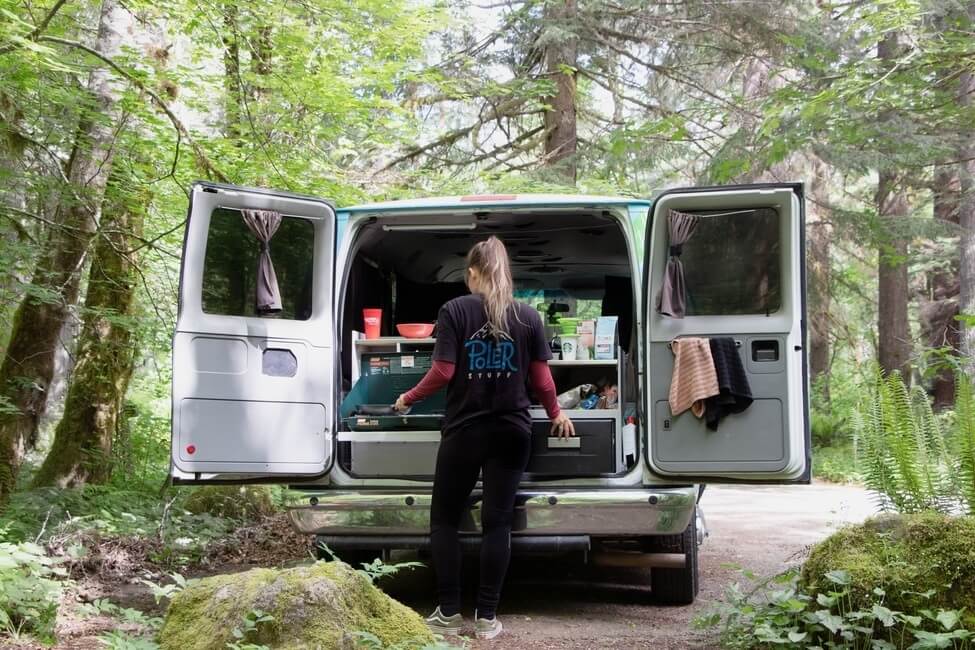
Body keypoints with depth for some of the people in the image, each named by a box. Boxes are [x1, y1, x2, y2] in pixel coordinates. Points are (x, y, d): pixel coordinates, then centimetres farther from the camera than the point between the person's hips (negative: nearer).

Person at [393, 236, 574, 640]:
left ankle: (448, 614, 10)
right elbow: (541, 377, 4)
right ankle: (487, 618, 6)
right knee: (497, 522, 5)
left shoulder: (455, 310, -5)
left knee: (444, 520, 11)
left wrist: (409, 398, 7)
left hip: (464, 431, -2)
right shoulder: (528, 316, 2)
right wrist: (555, 413, 22)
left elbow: (443, 371, -10)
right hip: (511, 432, 2)